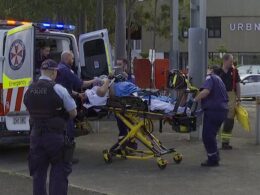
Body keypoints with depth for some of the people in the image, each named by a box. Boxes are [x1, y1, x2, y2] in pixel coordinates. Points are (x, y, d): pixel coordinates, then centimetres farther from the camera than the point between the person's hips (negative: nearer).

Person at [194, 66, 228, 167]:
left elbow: (206, 91, -24)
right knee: (211, 135, 20)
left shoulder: (210, 78, -5)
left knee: (207, 135, -3)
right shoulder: (219, 80, 24)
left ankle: (213, 159, 1)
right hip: (222, 110, 10)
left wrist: (194, 100, -16)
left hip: (213, 110, -10)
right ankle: (215, 157, 26)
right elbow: (225, 98, 31)